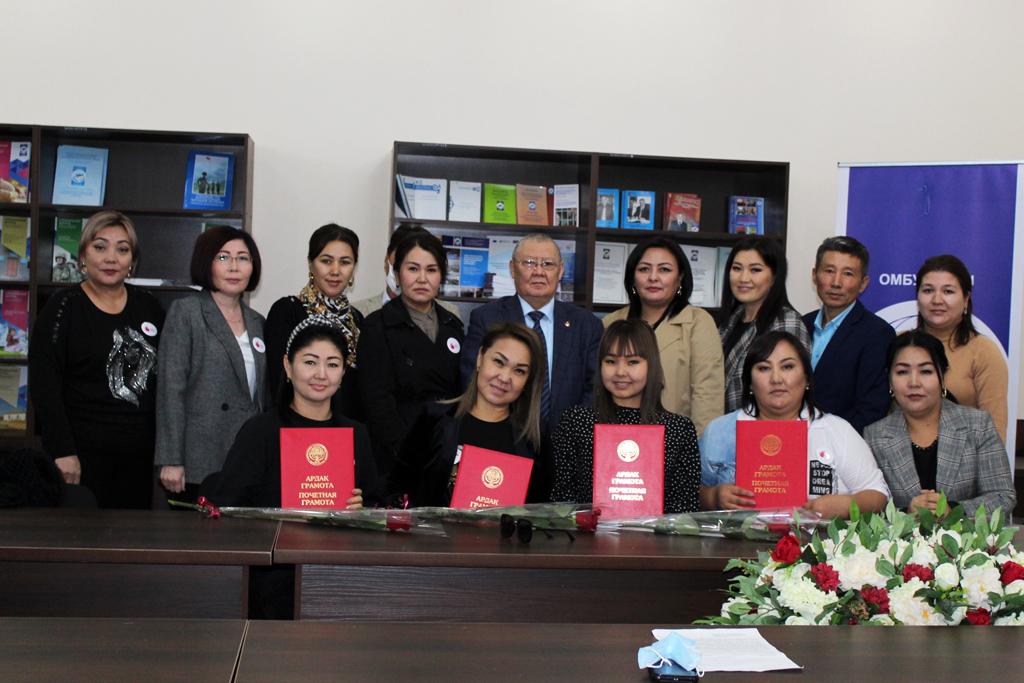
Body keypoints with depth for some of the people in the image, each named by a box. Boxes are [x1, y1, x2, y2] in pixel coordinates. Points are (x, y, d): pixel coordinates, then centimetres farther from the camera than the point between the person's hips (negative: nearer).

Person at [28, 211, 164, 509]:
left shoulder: (148, 306, 10)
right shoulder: (64, 307, -2)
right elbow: (44, 386, -8)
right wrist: (62, 451, -15)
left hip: (140, 456, 4)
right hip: (85, 455, -4)